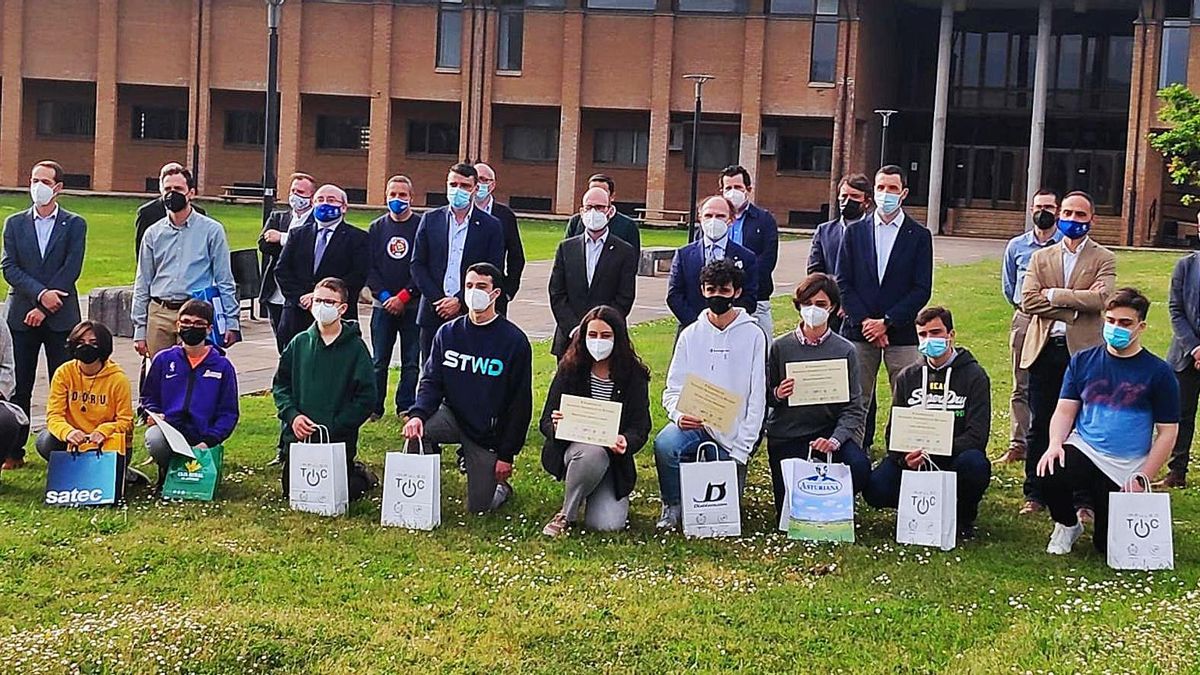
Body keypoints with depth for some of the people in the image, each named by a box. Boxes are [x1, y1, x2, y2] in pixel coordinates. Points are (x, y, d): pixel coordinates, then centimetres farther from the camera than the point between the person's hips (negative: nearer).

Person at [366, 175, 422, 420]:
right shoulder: (376, 228, 9)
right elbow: (369, 267, 6)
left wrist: (404, 296, -11)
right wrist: (384, 295, -7)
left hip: (412, 305, -2)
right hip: (382, 305, 2)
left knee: (411, 361, 2)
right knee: (379, 360, 5)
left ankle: (406, 407, 11)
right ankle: (374, 406, 12)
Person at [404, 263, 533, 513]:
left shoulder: (514, 340, -11)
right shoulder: (448, 333, 0)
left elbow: (521, 403, -9)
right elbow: (431, 381, -3)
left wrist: (507, 455, -10)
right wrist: (417, 414, -25)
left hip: (490, 433, -3)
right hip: (453, 416, 3)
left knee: (478, 508, -3)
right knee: (416, 431, -30)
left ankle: (501, 489, 32)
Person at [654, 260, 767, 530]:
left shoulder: (753, 335, -1)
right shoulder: (690, 335, 7)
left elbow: (757, 398, -3)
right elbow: (672, 389, 6)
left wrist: (742, 449, -10)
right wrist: (679, 415, -18)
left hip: (734, 434, -1)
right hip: (693, 424, 1)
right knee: (664, 445, -31)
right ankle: (672, 506, -6)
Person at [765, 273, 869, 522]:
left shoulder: (844, 350, -3)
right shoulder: (780, 347, -3)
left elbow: (854, 407, -7)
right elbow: (765, 397, 4)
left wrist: (835, 440, -23)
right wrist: (777, 394, -20)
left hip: (827, 430, 0)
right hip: (785, 436, 0)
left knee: (860, 468, -29)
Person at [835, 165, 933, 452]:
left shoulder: (919, 236, 4)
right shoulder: (855, 232, 9)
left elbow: (922, 289, -2)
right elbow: (843, 283, 5)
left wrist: (886, 322, -10)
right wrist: (864, 321, -7)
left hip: (902, 332, -1)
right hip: (859, 331, 2)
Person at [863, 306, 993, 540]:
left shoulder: (974, 376, -1)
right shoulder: (907, 377, 11)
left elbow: (976, 435, -10)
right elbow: (894, 430, 8)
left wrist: (933, 451, -24)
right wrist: (904, 457, -16)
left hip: (953, 461, -2)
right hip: (911, 462, 2)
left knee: (974, 463, -38)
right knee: (876, 488, -26)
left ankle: (963, 518, -6)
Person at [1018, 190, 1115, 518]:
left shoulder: (1103, 259, 5)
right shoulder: (1041, 257, 12)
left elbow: (1101, 297, -14)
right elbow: (1028, 300, -3)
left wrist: (1053, 295, -11)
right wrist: (1073, 306, -12)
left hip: (1084, 352, -3)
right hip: (1045, 350, 3)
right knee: (1039, 426, 7)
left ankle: (1085, 500, 7)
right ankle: (1035, 494, 16)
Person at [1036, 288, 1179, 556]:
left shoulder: (1158, 373, -1)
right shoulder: (1083, 361, 6)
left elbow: (1167, 433, 0)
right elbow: (1065, 411, 4)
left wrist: (1142, 478, -9)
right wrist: (1055, 443, -16)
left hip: (1125, 468, -1)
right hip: (1082, 450, 1)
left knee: (1109, 545, -5)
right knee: (1050, 476, -33)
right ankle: (1068, 525, 1)